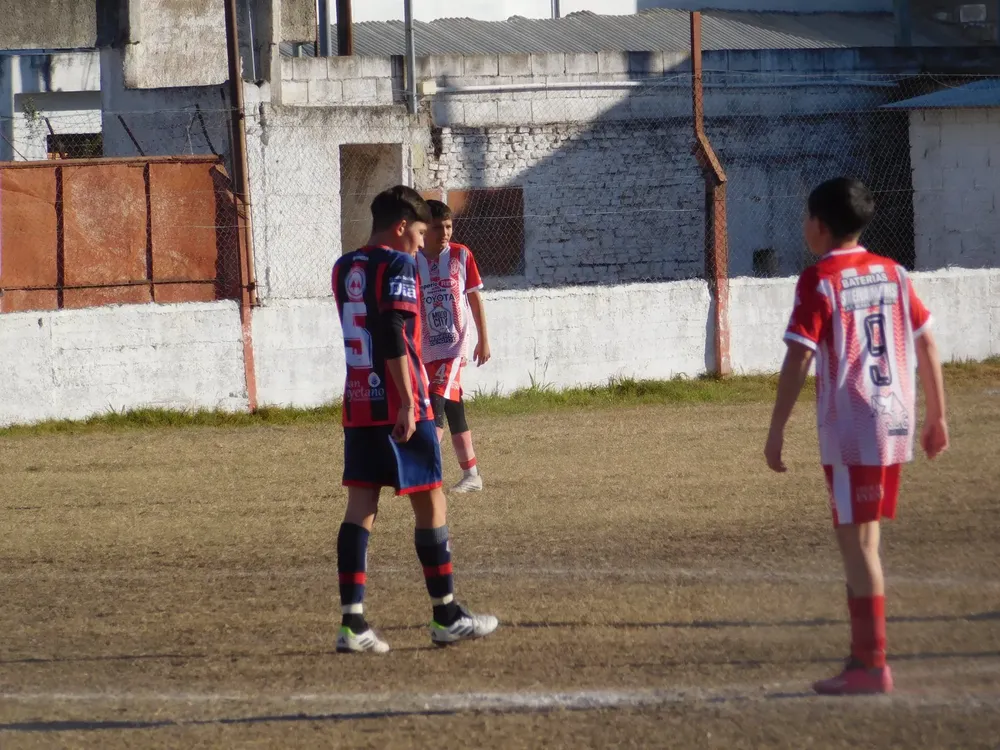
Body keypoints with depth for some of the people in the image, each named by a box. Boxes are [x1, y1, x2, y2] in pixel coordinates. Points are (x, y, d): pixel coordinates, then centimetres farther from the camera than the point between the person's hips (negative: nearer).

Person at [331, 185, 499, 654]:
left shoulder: (344, 269, 13)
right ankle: (447, 617, 10)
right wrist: (408, 402, -21)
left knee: (360, 507, 3)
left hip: (357, 404, 7)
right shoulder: (398, 265, -10)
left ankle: (352, 623, -4)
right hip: (398, 405, -7)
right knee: (431, 504, 4)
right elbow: (393, 335, -20)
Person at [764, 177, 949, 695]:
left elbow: (798, 360, -14)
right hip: (894, 425, 7)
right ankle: (863, 656, 18)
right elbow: (927, 345, 13)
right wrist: (937, 416, 20)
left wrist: (776, 432, -11)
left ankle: (872, 666, -6)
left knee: (856, 542, -4)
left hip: (849, 429, -7)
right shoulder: (892, 273, 11)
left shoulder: (819, 281, -8)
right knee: (863, 540, 15)